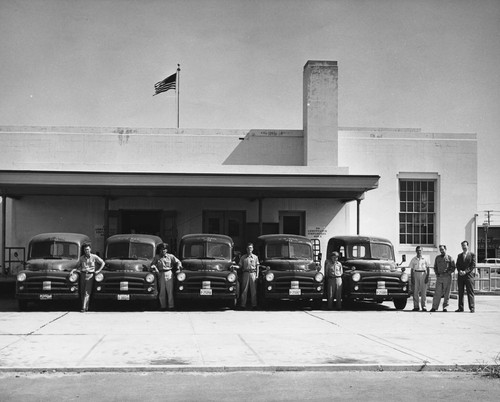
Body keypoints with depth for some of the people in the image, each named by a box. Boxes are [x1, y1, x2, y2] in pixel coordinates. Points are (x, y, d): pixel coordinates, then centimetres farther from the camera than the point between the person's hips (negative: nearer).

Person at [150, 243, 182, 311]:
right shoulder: (157, 257, 8)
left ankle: (171, 306, -2)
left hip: (169, 274, -1)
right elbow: (152, 264, 11)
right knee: (162, 291, 1)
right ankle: (163, 306, 8)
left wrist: (179, 266, -3)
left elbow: (178, 262, 12)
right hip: (161, 274, 1)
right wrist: (154, 268, -7)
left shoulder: (170, 256, 7)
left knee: (170, 290, -4)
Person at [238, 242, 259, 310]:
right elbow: (240, 266, 8)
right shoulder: (243, 257, 8)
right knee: (244, 289, -3)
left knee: (253, 290, 0)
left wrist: (257, 275, 2)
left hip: (253, 273, 1)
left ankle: (254, 304, 3)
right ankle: (243, 304, -1)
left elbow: (257, 266, 11)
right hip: (245, 273, -1)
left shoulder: (255, 257, 11)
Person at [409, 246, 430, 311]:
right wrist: (412, 278, 1)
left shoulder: (424, 259, 4)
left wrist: (427, 277, -3)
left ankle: (423, 306, 2)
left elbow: (428, 268, 6)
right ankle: (416, 306, 3)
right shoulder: (413, 259, 7)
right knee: (415, 291, -1)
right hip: (416, 274, 1)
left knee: (423, 291, -2)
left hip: (423, 274, -1)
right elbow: (412, 269, 9)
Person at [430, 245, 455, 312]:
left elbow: (453, 268, 2)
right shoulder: (437, 257, 14)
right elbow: (435, 267, 20)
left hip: (447, 277, -2)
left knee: (446, 293, 0)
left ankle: (445, 307, 6)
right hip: (439, 277, 2)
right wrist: (437, 273, 3)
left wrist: (447, 273, -10)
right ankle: (434, 307, -1)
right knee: (437, 293, -2)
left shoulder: (449, 258, 3)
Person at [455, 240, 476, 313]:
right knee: (460, 292, 3)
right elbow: (457, 265, 12)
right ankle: (460, 308, 5)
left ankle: (472, 308, -5)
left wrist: (465, 271, -13)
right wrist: (460, 271, -8)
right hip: (460, 276, 4)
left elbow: (473, 265, -4)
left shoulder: (472, 255, 4)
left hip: (469, 275, -4)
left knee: (470, 292, -6)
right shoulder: (459, 255, 18)